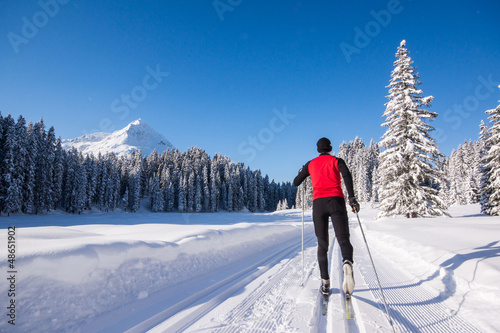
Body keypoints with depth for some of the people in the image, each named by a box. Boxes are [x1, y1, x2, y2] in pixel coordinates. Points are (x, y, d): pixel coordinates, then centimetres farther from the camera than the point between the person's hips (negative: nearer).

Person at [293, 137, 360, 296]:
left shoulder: (311, 164, 19)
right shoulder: (336, 161, 14)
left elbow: (296, 183, 23)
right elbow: (346, 175, -6)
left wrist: (301, 172, 44)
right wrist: (351, 197, -9)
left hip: (318, 202, 2)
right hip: (336, 200, -1)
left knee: (322, 244, 9)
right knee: (343, 239, -3)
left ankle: (325, 282, 1)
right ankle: (347, 262, -37)